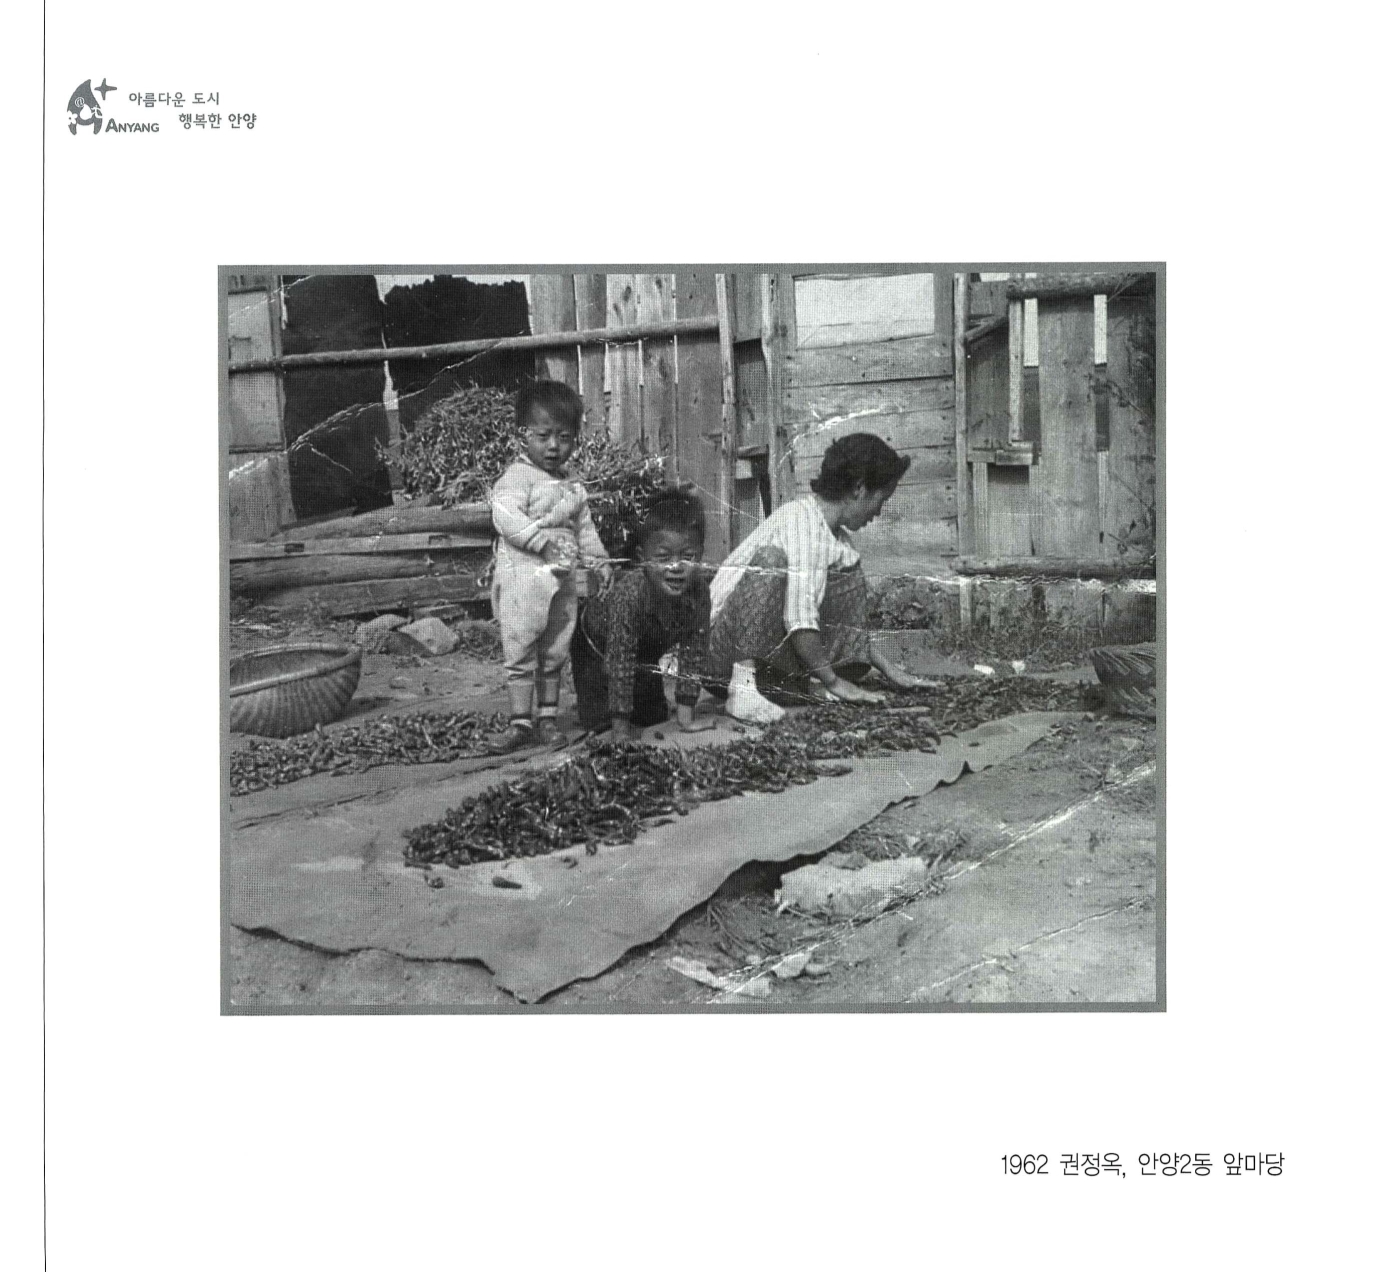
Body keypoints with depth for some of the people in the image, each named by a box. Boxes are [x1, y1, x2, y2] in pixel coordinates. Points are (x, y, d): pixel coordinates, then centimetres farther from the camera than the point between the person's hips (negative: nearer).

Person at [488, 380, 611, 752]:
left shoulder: (573, 488, 14)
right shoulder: (516, 478, -8)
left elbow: (585, 529, 20)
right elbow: (507, 519, -22)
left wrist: (599, 563, 9)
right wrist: (545, 541, -27)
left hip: (561, 581, 6)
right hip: (522, 577, -6)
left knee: (554, 655, 12)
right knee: (520, 655, -2)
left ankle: (547, 718, 21)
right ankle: (520, 722, 4)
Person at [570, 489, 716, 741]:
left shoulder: (698, 590, -31)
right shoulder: (629, 593, -45)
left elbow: (693, 653, -22)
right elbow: (619, 662, -43)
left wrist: (686, 717, -22)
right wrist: (621, 732, -42)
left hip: (646, 650, 5)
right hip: (594, 641, -4)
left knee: (655, 716, 6)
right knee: (599, 720, -9)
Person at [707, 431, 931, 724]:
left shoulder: (837, 537, 10)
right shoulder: (801, 519, -19)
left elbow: (848, 619, 19)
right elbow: (800, 620, -25)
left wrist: (890, 670, 12)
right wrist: (833, 682, -17)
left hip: (774, 651, 9)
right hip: (726, 643, -9)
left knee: (849, 570, 6)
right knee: (771, 558, -32)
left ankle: (811, 683, -6)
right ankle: (744, 685, -32)